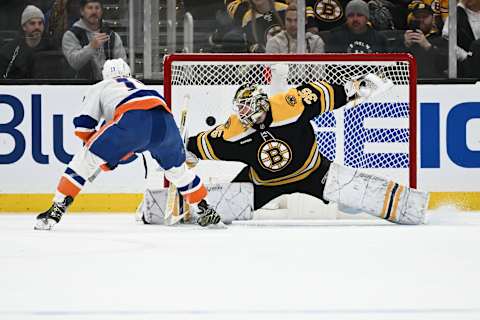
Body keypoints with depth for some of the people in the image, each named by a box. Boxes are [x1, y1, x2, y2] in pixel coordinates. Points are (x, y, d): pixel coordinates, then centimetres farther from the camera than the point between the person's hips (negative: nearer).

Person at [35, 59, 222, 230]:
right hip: (164, 119, 4)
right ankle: (205, 210, 35)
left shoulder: (98, 88, 31)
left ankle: (57, 209, -6)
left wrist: (103, 158, 28)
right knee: (176, 166, 31)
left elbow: (83, 126, 19)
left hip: (133, 119, -4)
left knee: (88, 158, 4)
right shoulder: (139, 85, 44)